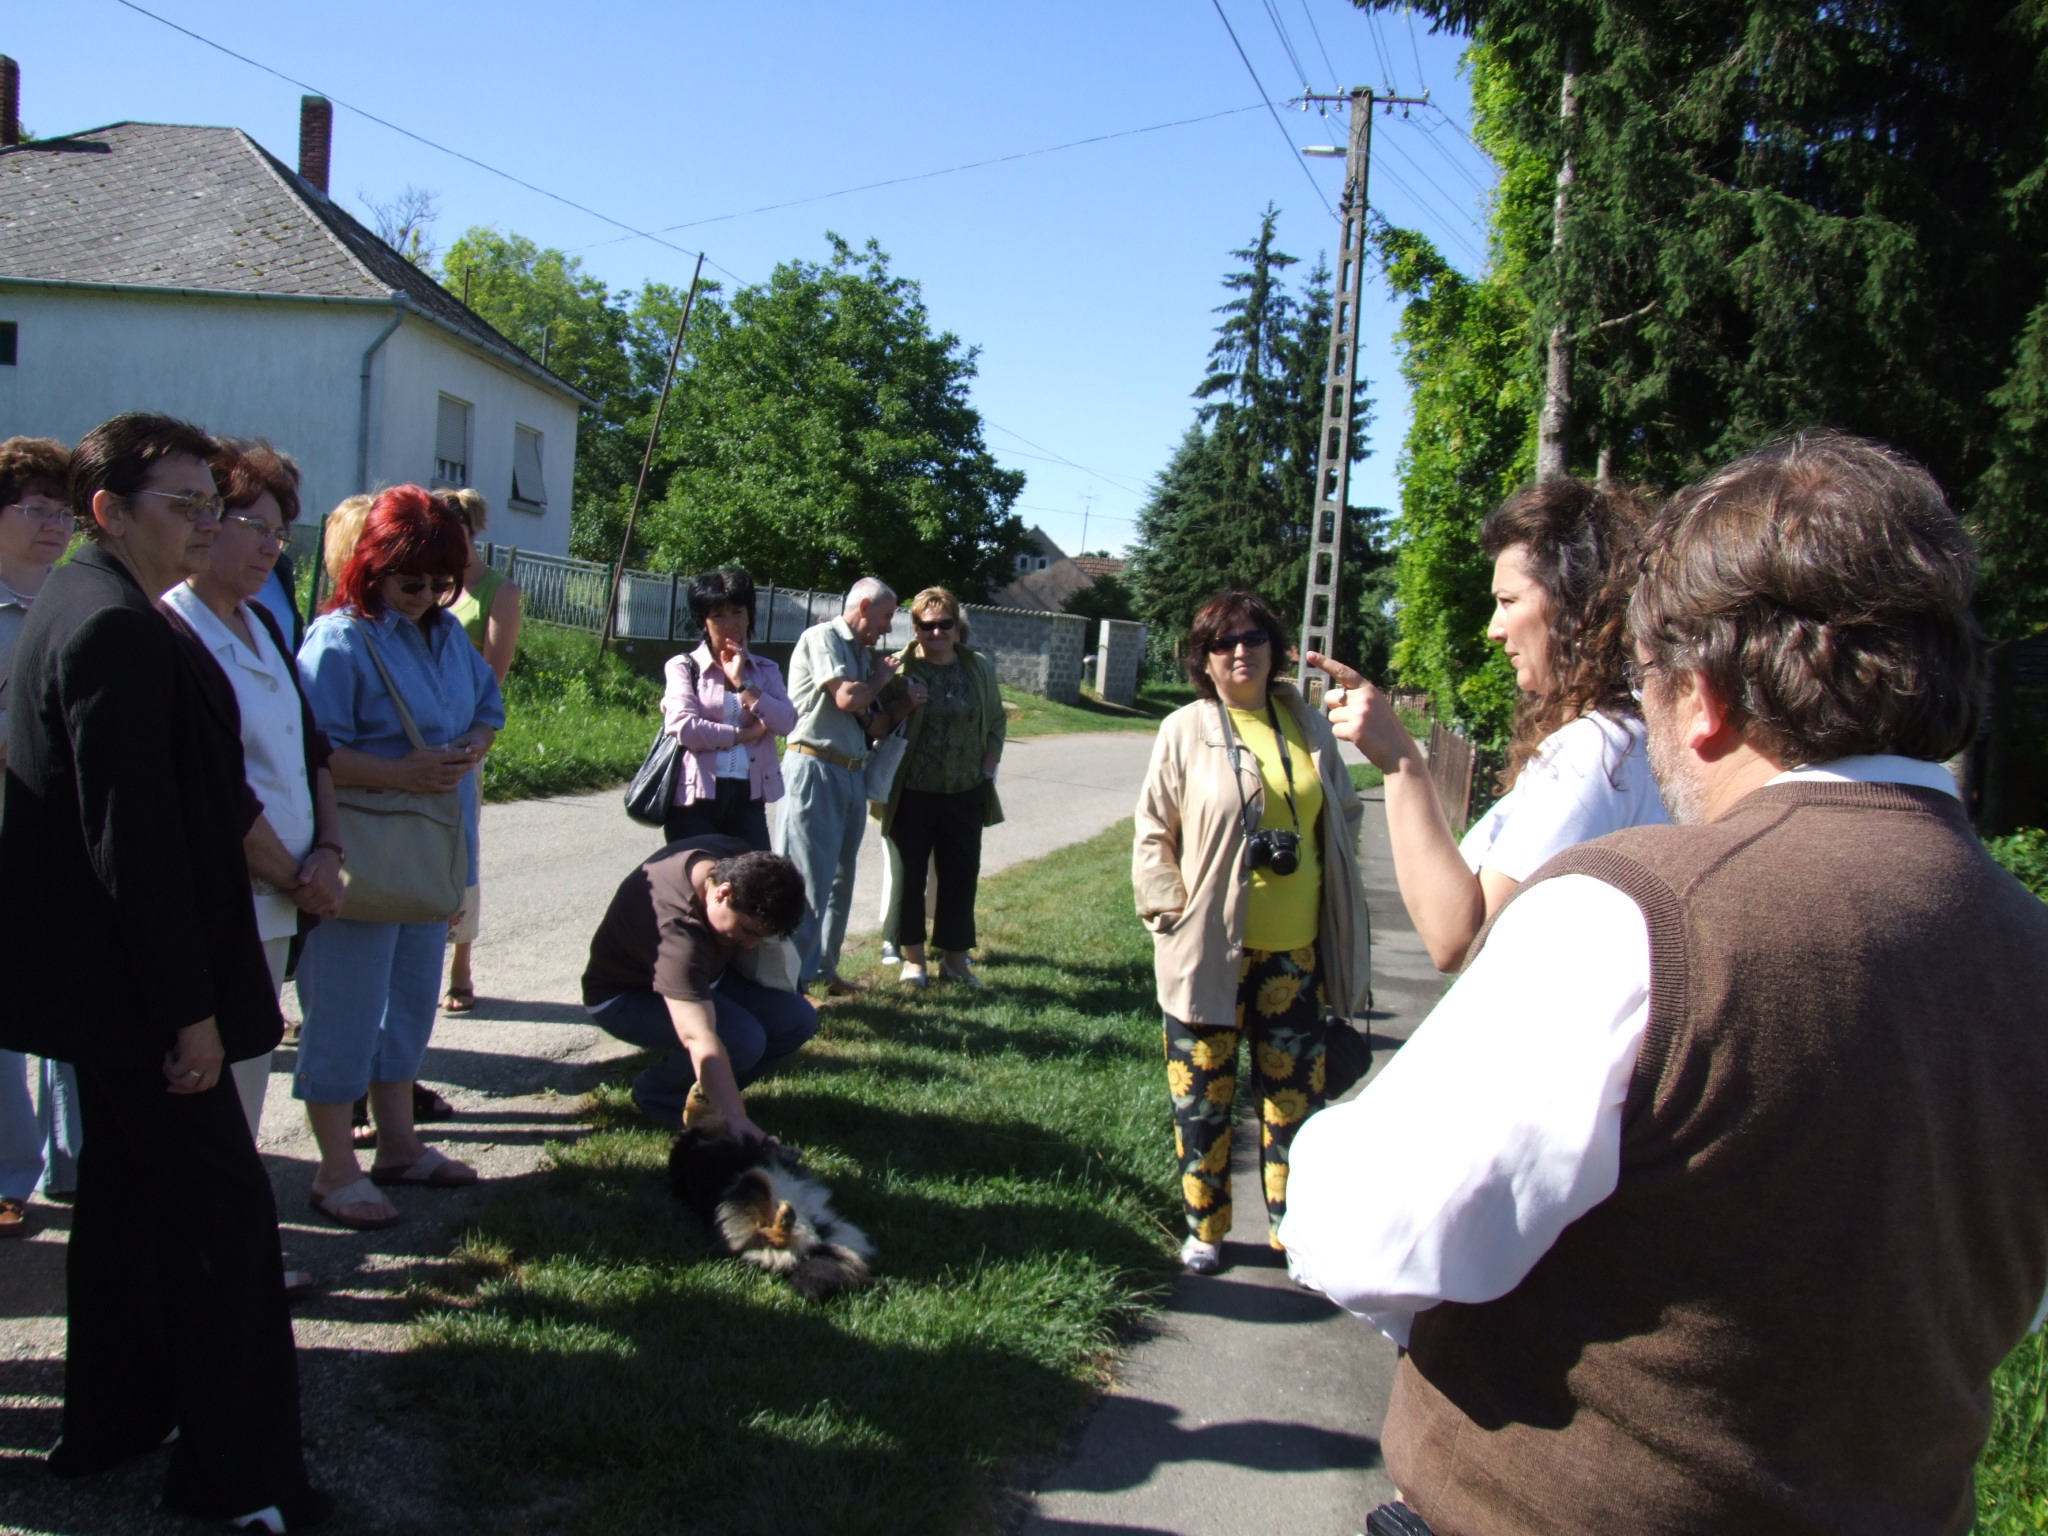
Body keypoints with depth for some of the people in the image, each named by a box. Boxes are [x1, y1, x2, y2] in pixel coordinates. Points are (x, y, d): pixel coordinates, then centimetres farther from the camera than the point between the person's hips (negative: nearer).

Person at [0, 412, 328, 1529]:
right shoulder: (118, 631, -21)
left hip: (98, 979, 11)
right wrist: (188, 1008, -21)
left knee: (126, 1188, 21)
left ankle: (110, 1418, 35)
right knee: (222, 1213, -3)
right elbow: (136, 841, -24)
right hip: (134, 983, -11)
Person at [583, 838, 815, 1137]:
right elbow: (700, 1040, -49)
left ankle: (706, 1090, 7)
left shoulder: (738, 860, -20)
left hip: (701, 975, 8)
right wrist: (734, 1119, -54)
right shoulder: (676, 930, -42)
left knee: (798, 1019, -10)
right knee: (742, 1038, -31)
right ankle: (657, 1096, -4)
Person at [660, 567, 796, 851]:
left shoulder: (765, 670, 14)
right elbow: (683, 727, -13)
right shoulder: (684, 667, 2)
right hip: (696, 798, -3)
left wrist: (743, 682, -7)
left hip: (748, 798, 3)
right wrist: (744, 734, -5)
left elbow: (786, 722, -2)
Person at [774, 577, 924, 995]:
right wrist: (881, 677, -1)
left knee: (840, 880, 14)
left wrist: (903, 705, 2)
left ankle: (823, 969, 25)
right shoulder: (822, 638, -6)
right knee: (808, 881, -8)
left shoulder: (863, 655, 17)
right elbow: (847, 698, -19)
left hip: (851, 773, 9)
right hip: (815, 769, -9)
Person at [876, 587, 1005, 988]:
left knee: (962, 875, 8)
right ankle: (912, 958, 18)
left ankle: (955, 956, 21)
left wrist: (988, 768, 7)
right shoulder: (901, 669, -8)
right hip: (913, 793, -3)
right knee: (910, 873, 5)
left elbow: (996, 721, 15)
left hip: (965, 794, 4)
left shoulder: (979, 668, 6)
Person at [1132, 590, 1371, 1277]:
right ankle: (1203, 1227, 25)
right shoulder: (1186, 731, -4)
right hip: (1209, 950, -2)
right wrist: (1171, 915, -9)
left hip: (1295, 949, 3)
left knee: (1296, 1091, 11)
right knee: (1203, 1094, 9)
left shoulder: (1309, 727, 5)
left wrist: (1338, 910, 6)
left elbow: (1345, 815, 14)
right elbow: (1153, 835, -1)